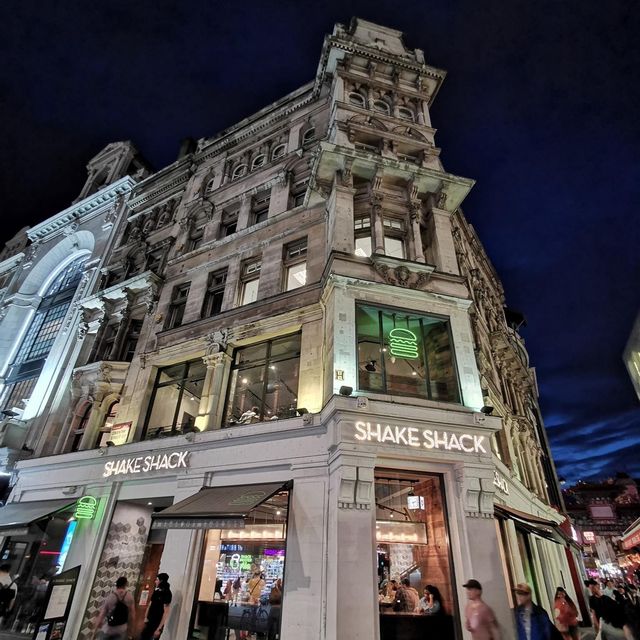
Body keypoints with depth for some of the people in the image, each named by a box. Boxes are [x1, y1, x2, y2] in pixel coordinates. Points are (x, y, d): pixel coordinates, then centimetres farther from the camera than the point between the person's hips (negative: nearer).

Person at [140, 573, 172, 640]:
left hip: (157, 623, -7)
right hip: (149, 621, 7)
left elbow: (166, 612, -19)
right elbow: (150, 604, 15)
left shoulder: (167, 593, -18)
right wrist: (146, 617, 7)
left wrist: (159, 628, -20)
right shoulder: (156, 591, 4)